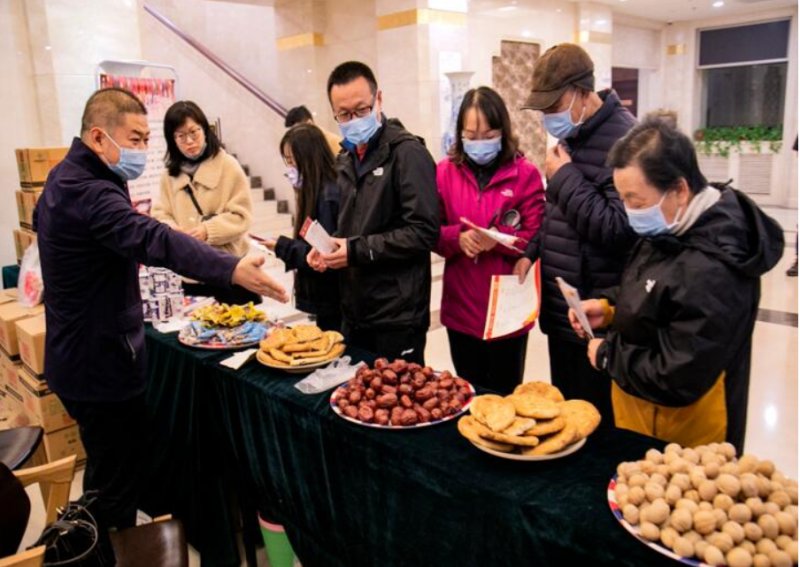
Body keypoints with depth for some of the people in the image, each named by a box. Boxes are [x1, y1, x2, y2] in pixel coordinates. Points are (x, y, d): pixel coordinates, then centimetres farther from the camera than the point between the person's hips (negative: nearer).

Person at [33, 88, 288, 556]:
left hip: (81, 355, 11)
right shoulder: (88, 191, -25)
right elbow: (152, 238, -41)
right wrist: (231, 269, -52)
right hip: (102, 363, -11)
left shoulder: (67, 176, 10)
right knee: (117, 481, 1)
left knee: (107, 469, 25)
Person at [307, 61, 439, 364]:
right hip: (355, 311, 8)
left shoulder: (407, 153, -11)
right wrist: (329, 248, 2)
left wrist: (358, 250, -19)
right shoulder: (346, 160, 14)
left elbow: (424, 231, -18)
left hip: (397, 316, -7)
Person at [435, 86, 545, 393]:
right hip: (461, 306, 3)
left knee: (504, 394, 13)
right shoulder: (445, 171, 2)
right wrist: (458, 238, -19)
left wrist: (497, 239, -25)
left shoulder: (525, 174, -6)